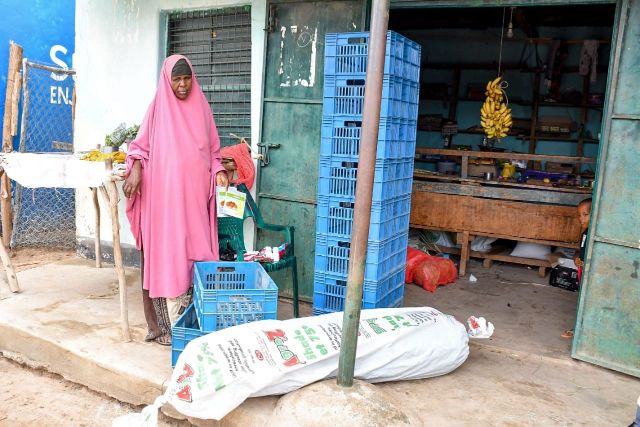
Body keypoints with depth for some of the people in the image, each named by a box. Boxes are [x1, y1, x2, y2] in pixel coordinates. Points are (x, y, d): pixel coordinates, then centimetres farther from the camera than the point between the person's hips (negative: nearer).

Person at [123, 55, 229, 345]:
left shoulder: (201, 107, 11)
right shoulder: (158, 108, 4)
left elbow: (212, 148, 14)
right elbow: (141, 145, 4)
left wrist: (219, 172, -2)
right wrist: (136, 169, -13)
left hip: (194, 194, 3)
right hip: (164, 194, -3)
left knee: (192, 248, 4)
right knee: (166, 252, -2)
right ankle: (168, 324, 5)